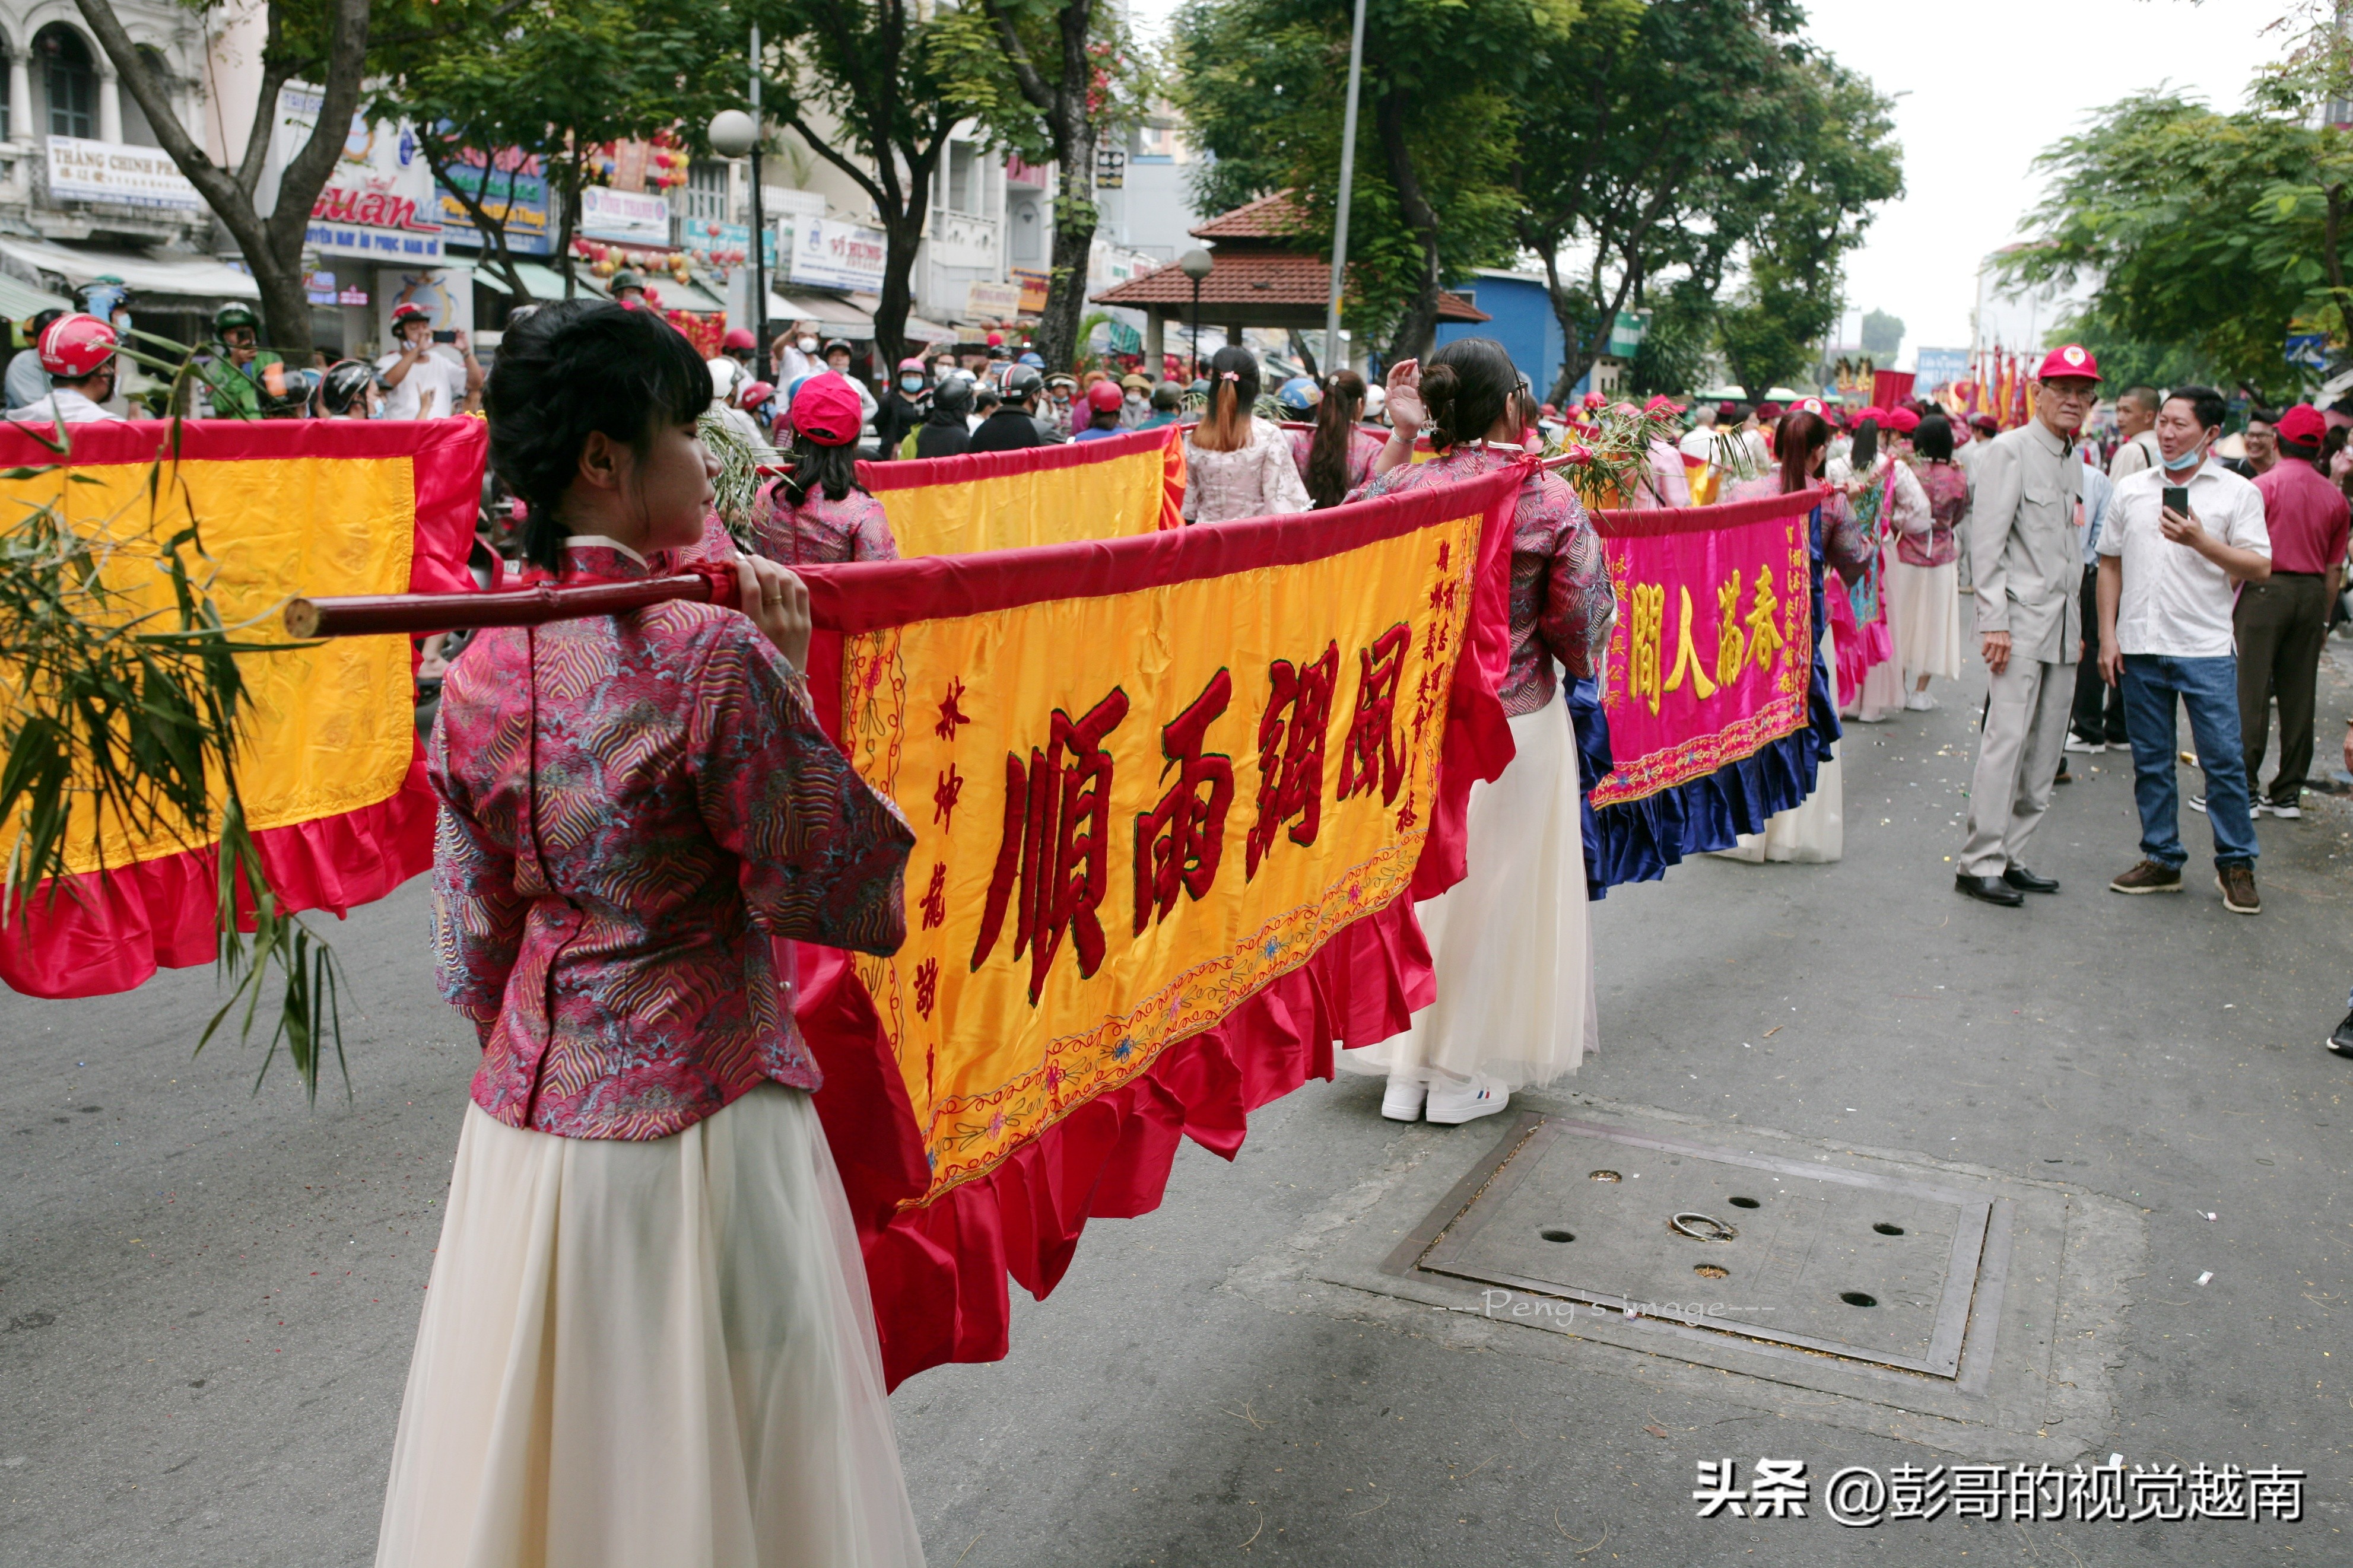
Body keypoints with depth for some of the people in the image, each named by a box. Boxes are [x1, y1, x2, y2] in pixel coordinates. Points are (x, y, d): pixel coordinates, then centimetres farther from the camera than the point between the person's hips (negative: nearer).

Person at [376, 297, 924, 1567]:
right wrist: (790, 681, -7)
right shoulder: (714, 650, -19)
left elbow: (478, 945, 8)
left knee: (537, 1447, 20)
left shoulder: (482, 672, 0)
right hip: (697, 1117, -6)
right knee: (706, 1463, 10)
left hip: (526, 1119, 6)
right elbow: (843, 887, -13)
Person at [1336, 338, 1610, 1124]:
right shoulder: (1551, 499, -13)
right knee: (1492, 887, 11)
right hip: (1516, 719, -2)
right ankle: (1466, 1075, 22)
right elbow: (1583, 618, -10)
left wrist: (1399, 438, 9)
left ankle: (1403, 1065, 23)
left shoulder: (1408, 485, -9)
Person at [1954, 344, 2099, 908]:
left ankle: (2010, 857, 12)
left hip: (2062, 627, 7)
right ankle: (1979, 863, -7)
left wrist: (2077, 625, 17)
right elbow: (1987, 542, -11)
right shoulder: (2010, 450, -5)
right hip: (2019, 622, -7)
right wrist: (1994, 622, -16)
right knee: (2006, 741, -11)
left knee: (2044, 752, 6)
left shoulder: (2076, 460, 17)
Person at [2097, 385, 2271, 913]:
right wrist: (2108, 636, 5)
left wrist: (2200, 541, -17)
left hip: (2206, 650, -3)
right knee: (2150, 761, 9)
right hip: (2139, 647, 3)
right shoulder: (2131, 491, 9)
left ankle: (2236, 864, 10)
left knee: (2224, 760, -3)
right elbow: (2110, 564, 12)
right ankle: (2162, 859, 20)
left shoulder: (2238, 493, 1)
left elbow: (2260, 568, -5)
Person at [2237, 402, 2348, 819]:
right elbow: (2335, 569, 11)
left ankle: (2243, 790, -4)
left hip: (2266, 591, -4)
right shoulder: (2335, 497, 7)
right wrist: (2324, 619, 18)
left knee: (2251, 694, -3)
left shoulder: (2263, 486, -7)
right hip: (2312, 594, 5)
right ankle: (2289, 793, 13)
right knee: (2299, 696, 8)